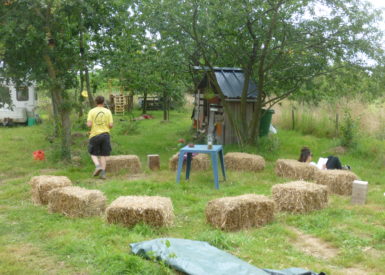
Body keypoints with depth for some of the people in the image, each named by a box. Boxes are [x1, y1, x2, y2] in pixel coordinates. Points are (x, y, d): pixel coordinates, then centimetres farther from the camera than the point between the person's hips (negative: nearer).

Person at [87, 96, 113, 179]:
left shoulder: (92, 111, -3)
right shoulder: (108, 111, 1)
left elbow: (89, 124, -11)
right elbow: (111, 125, -5)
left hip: (95, 135, -2)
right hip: (105, 134, 2)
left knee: (93, 153, 13)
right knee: (103, 155, 8)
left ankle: (98, 166, -11)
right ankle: (103, 173, 4)